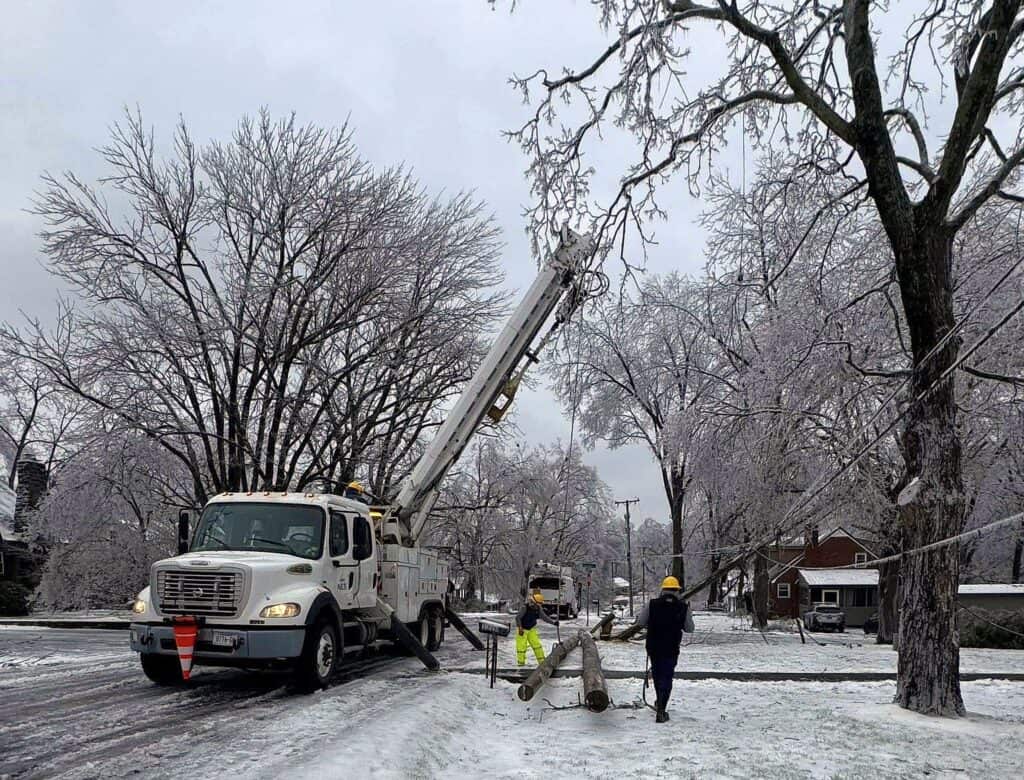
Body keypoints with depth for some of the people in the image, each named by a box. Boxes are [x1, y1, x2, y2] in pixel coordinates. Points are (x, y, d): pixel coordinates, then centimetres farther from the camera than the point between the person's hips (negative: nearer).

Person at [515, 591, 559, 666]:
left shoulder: (538, 608, -8)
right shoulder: (524, 607, -26)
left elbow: (544, 617, -7)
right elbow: (518, 618, -24)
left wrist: (553, 622, -19)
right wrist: (520, 629, -27)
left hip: (531, 629, 5)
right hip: (522, 629, -5)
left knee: (536, 644, 0)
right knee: (521, 646, -4)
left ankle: (542, 661, 7)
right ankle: (521, 662, 11)